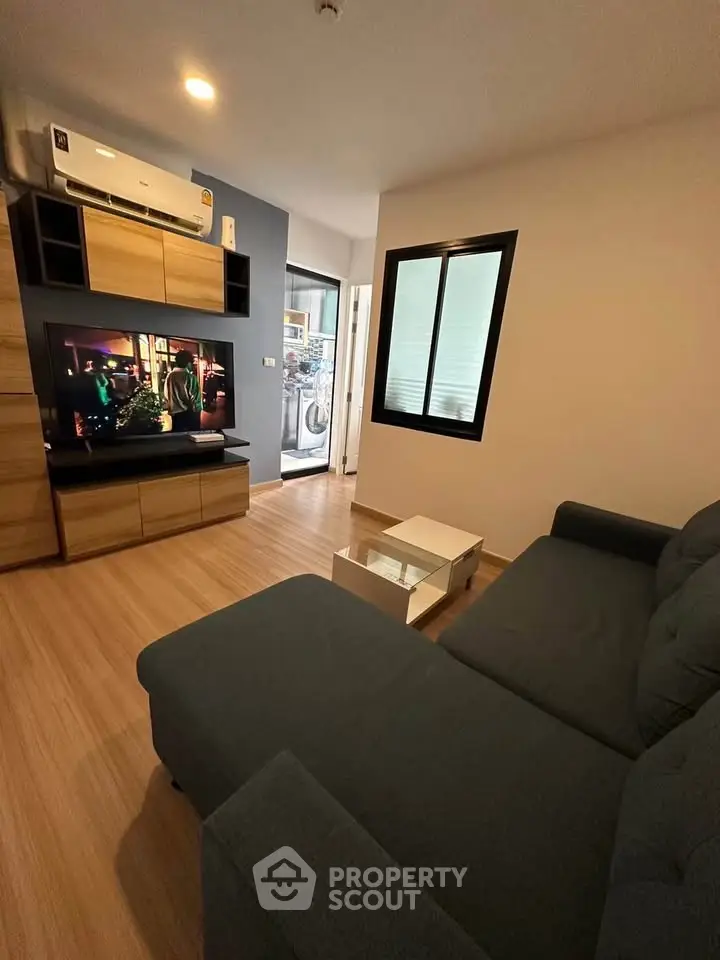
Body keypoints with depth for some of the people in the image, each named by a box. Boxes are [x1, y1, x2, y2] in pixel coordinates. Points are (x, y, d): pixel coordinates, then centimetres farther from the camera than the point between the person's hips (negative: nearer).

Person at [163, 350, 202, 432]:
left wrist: (171, 408, 18)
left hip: (175, 413, 5)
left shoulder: (169, 376, 2)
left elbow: (166, 396, 6)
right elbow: (195, 397, -11)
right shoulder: (190, 377, -12)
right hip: (189, 413, -5)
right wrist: (196, 410, 3)